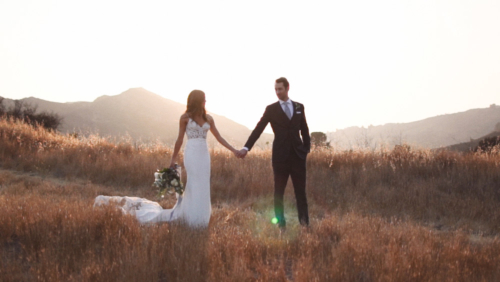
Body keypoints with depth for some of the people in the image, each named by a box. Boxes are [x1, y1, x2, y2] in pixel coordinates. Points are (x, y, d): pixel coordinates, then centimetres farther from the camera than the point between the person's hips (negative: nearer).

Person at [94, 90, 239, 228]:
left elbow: (218, 137, 12)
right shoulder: (185, 118, -1)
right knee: (194, 185, -5)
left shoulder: (208, 118, 10)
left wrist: (233, 150, 7)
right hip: (192, 153, -5)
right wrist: (174, 158, 4)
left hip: (204, 155, 5)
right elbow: (180, 139, 3)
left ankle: (200, 218, 15)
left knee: (203, 187, 6)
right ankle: (193, 218, 2)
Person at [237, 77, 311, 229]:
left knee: (300, 190, 4)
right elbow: (258, 129, -6)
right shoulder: (271, 109, 0)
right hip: (280, 155, -1)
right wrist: (246, 147, -16)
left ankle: (304, 223, 8)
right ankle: (281, 224, 10)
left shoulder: (299, 107, 8)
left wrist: (307, 148, 5)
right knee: (279, 191, 4)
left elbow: (304, 129, 13)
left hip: (298, 154, 2)